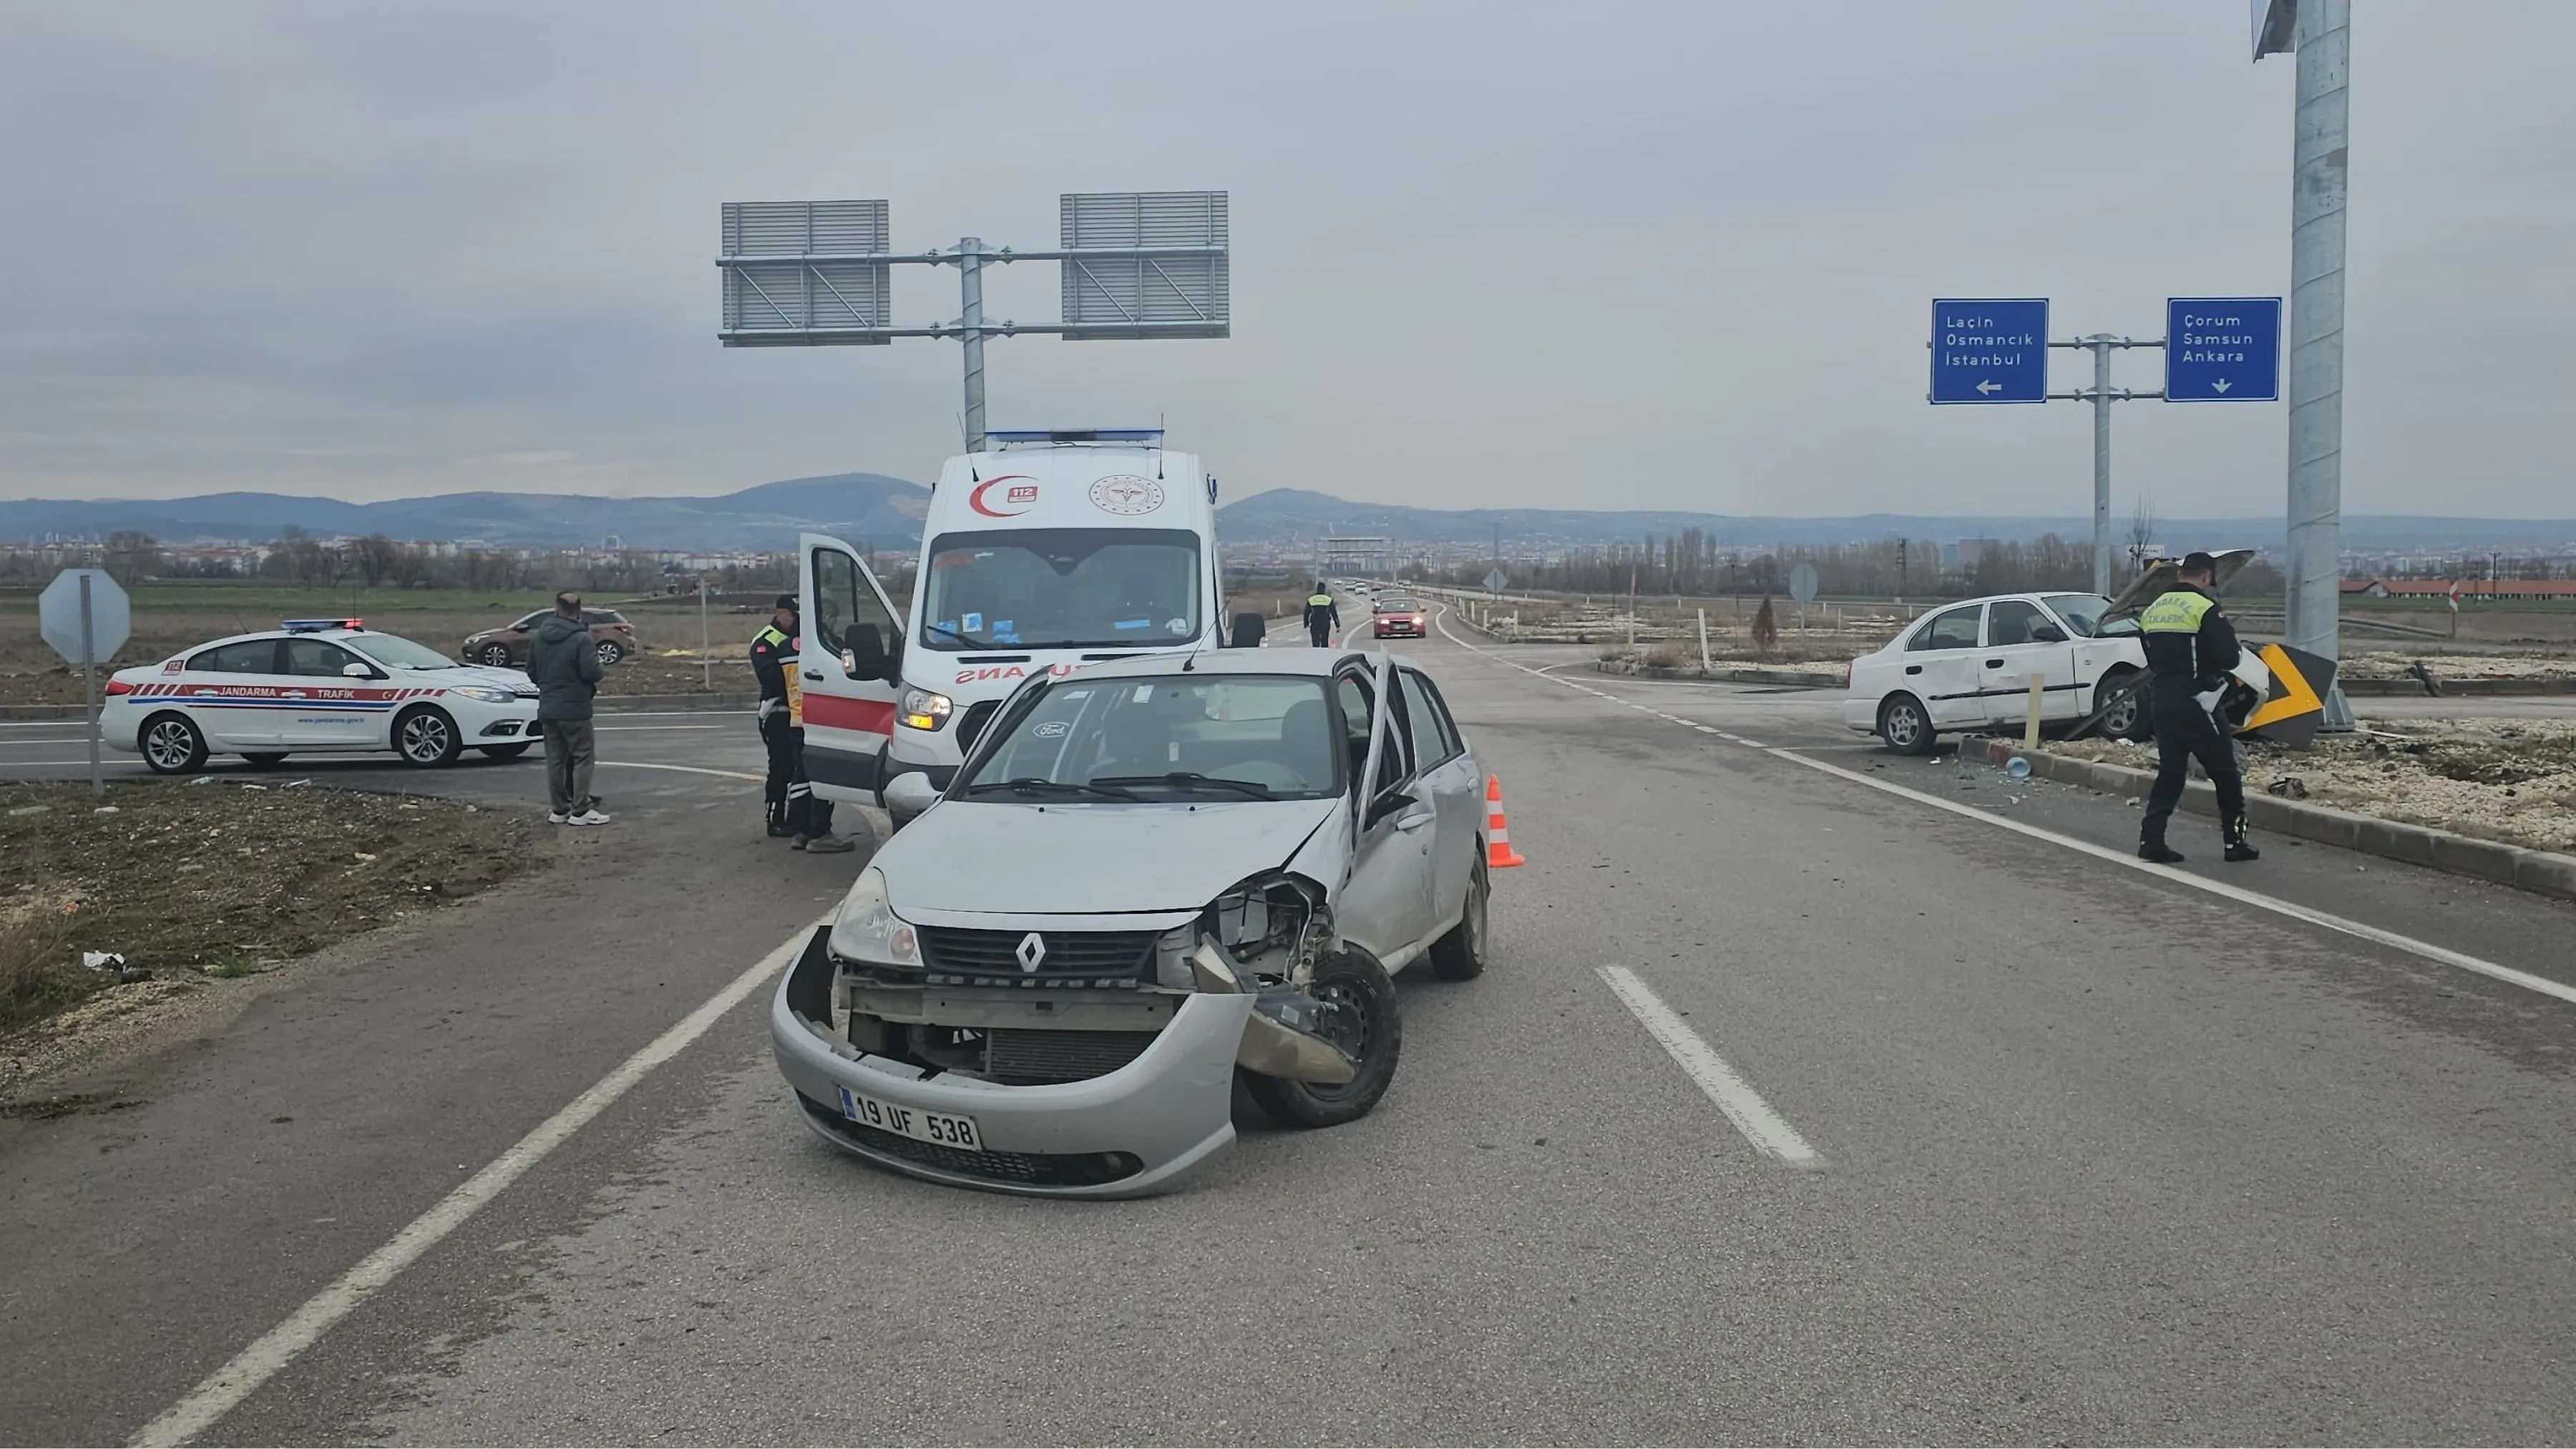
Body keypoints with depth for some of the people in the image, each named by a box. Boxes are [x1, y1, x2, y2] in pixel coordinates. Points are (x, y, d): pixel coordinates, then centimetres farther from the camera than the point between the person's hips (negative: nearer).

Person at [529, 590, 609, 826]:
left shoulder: (539, 638, 5)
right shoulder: (581, 639, -16)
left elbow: (531, 671, 12)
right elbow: (592, 673, -20)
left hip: (547, 709, 7)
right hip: (574, 709, -6)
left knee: (555, 759, 12)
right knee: (583, 757, -1)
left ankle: (559, 809, 17)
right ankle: (580, 811, -4)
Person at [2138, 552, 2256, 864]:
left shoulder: (2152, 610, 11)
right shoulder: (2205, 608, -12)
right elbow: (2229, 657, -14)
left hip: (2161, 700, 7)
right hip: (2193, 703, -7)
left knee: (2170, 772, 13)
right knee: (2225, 773, 6)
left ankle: (2151, 840, 6)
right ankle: (2235, 841, 11)